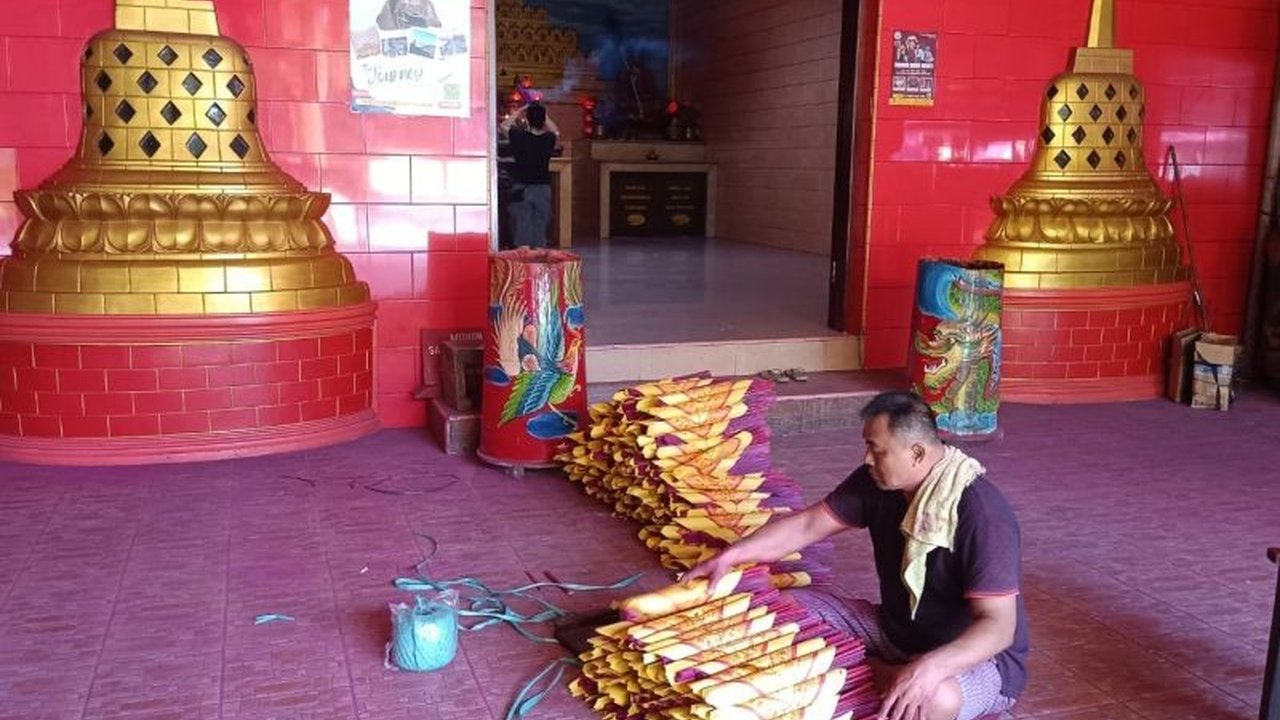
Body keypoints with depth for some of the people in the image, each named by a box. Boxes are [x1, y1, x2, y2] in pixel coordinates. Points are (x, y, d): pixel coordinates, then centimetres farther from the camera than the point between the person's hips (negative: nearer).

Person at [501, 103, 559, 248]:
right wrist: (542, 114, 17)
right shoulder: (549, 139, -4)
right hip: (543, 189, 2)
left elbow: (504, 126, 10)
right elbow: (556, 131, 20)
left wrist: (519, 111, 12)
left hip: (522, 189, -2)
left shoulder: (519, 137, -10)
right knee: (540, 225, 7)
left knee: (523, 224, 1)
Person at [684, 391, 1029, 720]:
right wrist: (731, 555, -9)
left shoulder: (981, 513, -28)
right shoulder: (877, 480, -8)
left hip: (978, 655, -6)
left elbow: (998, 625, -33)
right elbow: (807, 525, 0)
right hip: (895, 631, 6)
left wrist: (928, 668, -48)